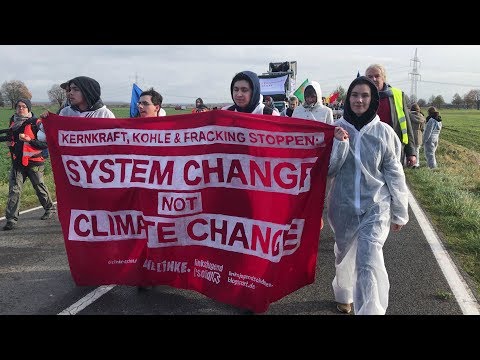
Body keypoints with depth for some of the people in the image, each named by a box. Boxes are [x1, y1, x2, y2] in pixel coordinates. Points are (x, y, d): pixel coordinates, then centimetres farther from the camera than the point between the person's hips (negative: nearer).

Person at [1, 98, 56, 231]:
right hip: (17, 162, 5)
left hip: (34, 162, -5)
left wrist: (29, 140, -25)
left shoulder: (36, 123, -12)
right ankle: (11, 219, -1)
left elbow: (46, 143, -17)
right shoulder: (13, 121, 8)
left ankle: (50, 208, 35)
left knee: (40, 187, 12)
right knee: (14, 190, -3)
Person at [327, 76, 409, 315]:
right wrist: (339, 144, -19)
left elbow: (394, 174, 0)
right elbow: (327, 170, -4)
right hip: (343, 205, 3)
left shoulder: (383, 132, -5)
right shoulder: (337, 129, -2)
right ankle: (344, 295, 46)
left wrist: (399, 212, 3)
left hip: (375, 205, -2)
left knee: (369, 261, -15)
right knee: (344, 254, 20)